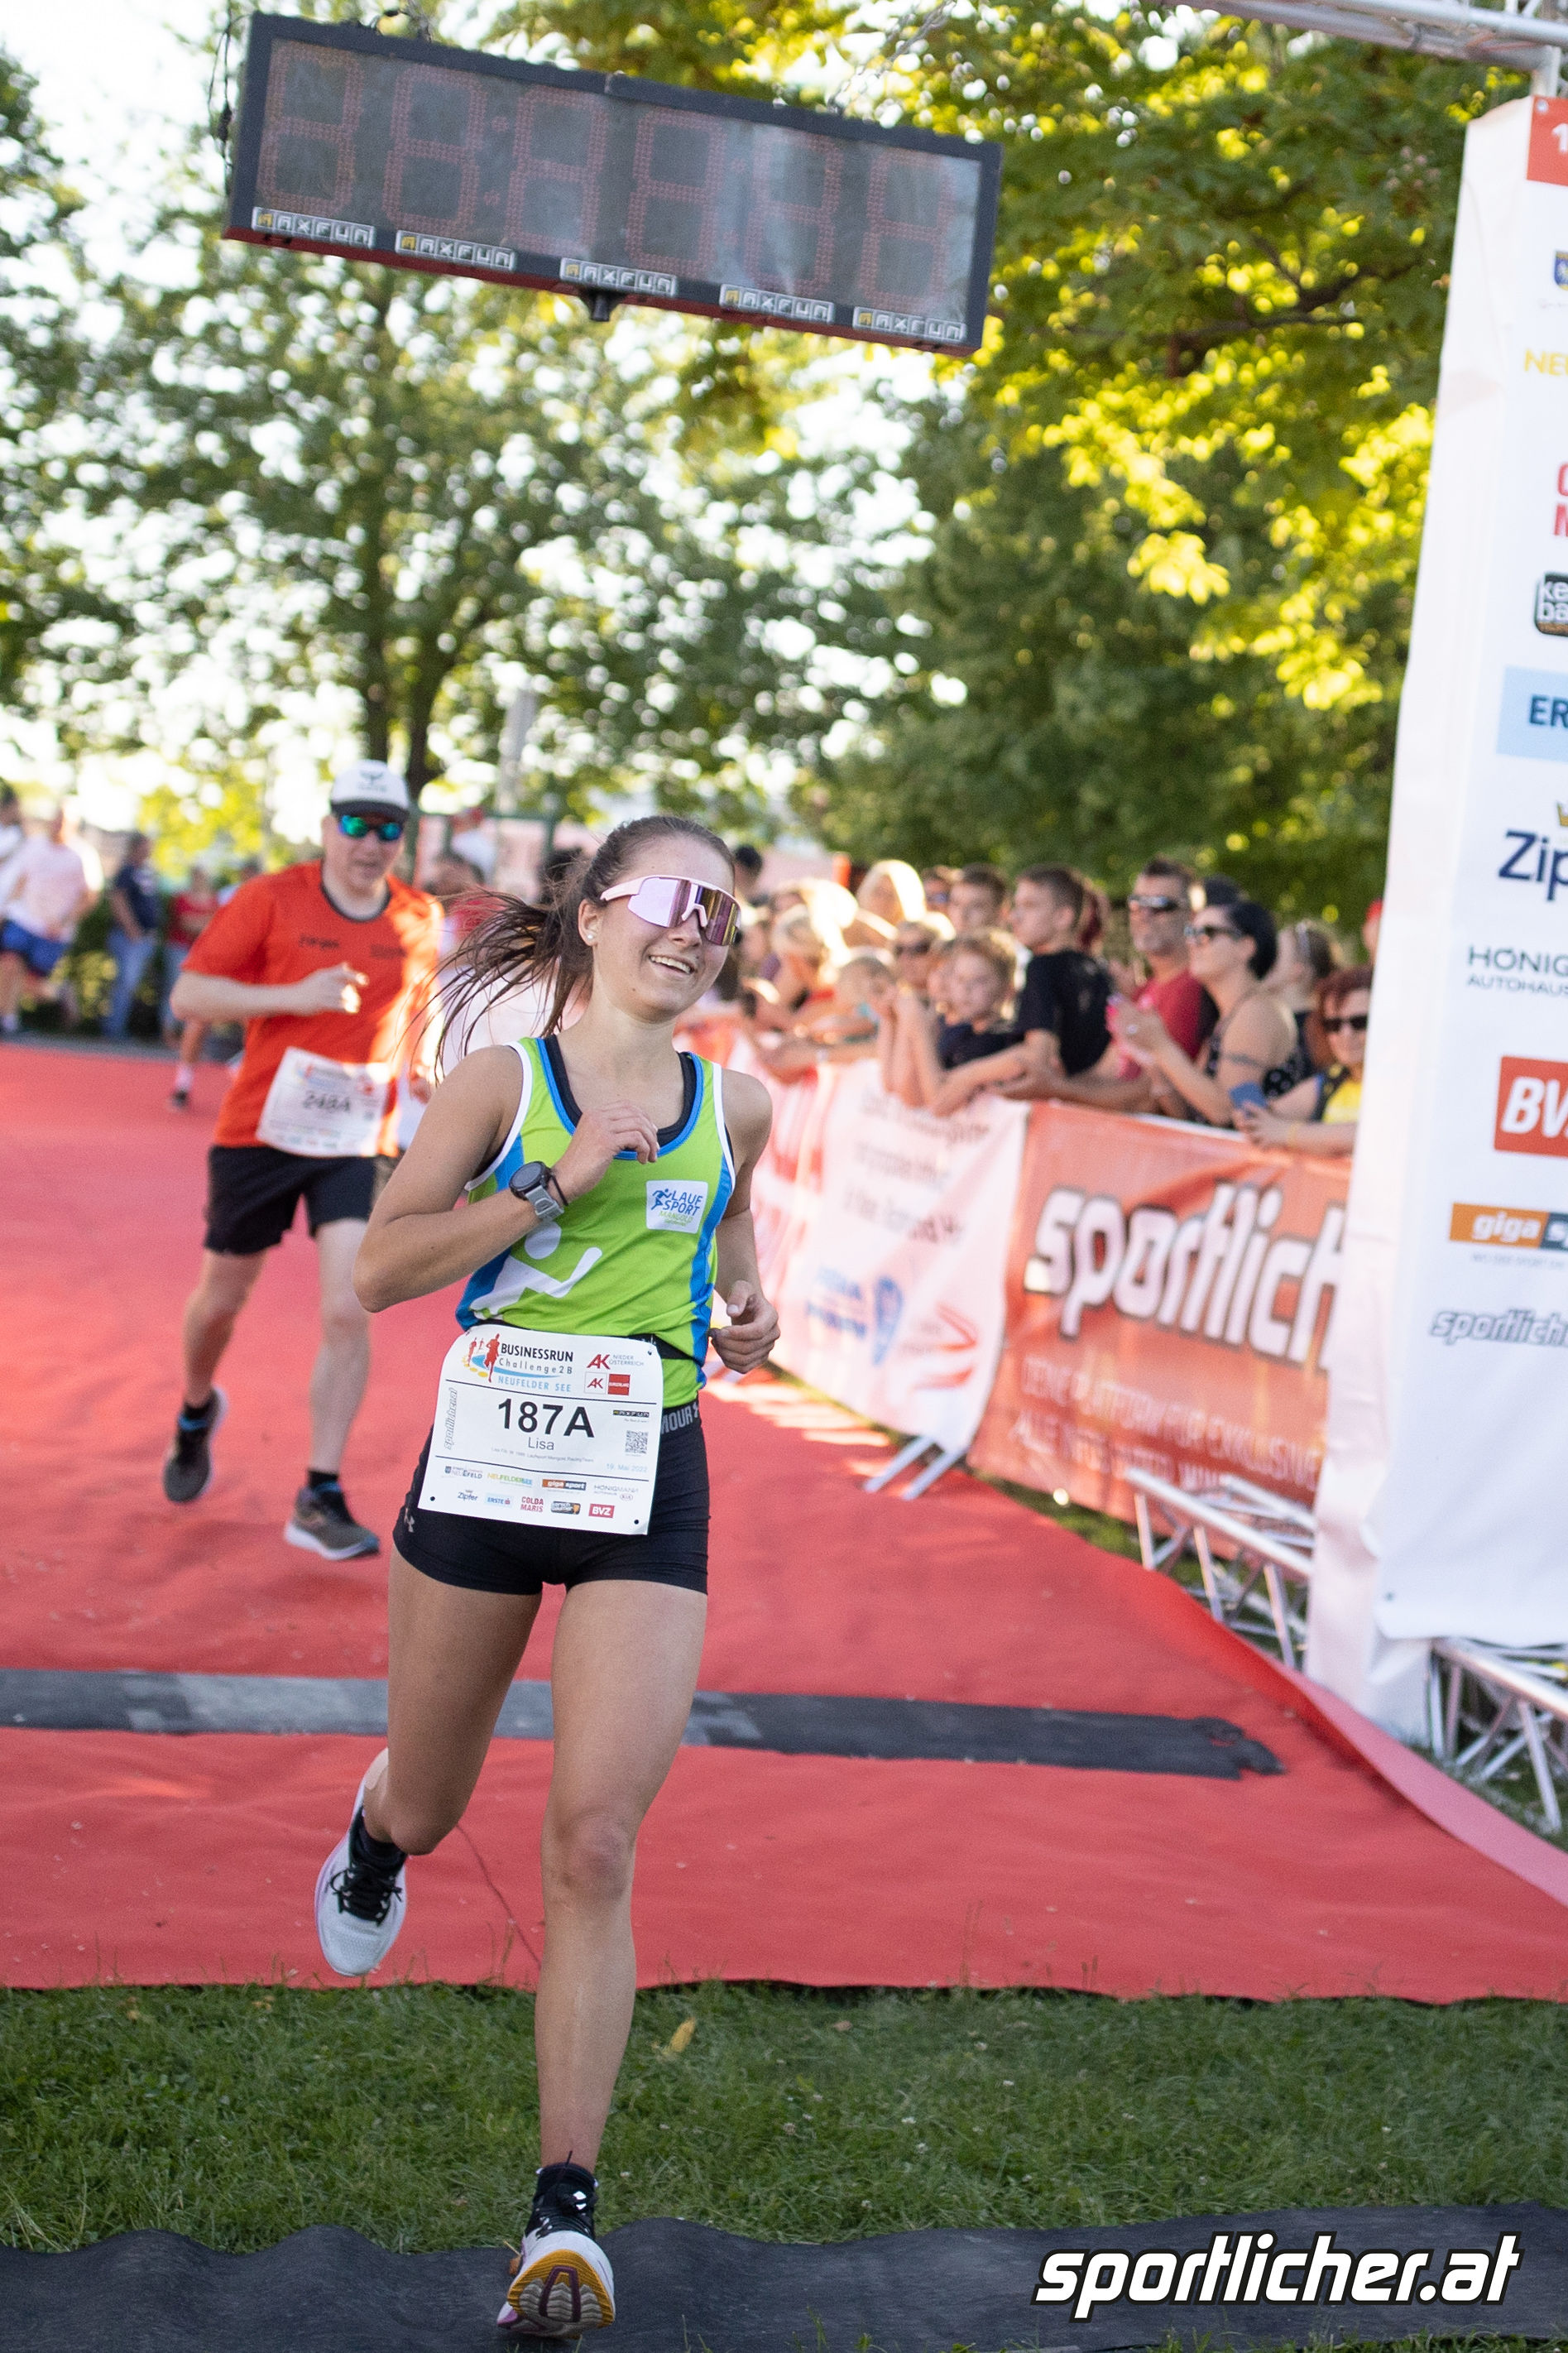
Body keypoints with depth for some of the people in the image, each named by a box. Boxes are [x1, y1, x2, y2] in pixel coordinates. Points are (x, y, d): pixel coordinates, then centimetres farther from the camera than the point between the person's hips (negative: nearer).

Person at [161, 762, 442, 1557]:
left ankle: (321, 1498, -5)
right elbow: (189, 993, -11)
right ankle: (196, 1412, 47)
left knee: (348, 1312, -13)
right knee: (221, 1298, 14)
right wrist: (295, 996, -22)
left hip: (359, 1143, 1)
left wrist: (425, 1067, 2)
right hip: (260, 1133, -1)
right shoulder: (271, 900, -8)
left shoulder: (422, 920, 2)